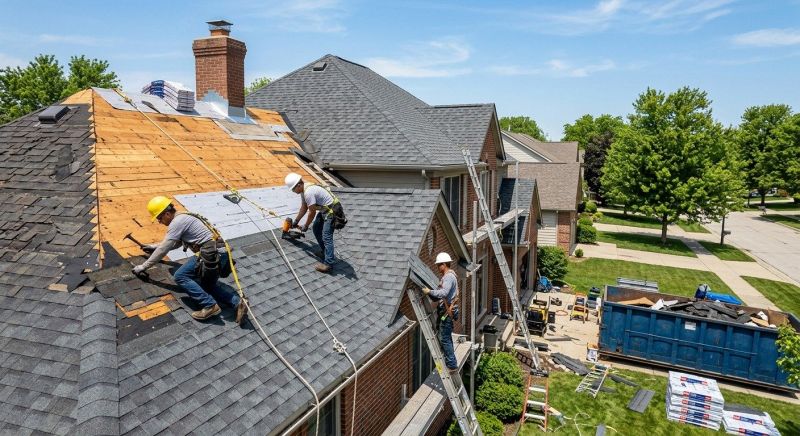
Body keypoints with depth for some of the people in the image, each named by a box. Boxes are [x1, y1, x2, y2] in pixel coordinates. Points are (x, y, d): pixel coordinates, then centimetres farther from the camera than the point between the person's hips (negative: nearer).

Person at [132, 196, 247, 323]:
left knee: (180, 276, -8)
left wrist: (143, 266, 2)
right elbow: (176, 243, 39)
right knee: (207, 286, 18)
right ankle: (237, 302, 4)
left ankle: (210, 305, -14)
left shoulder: (177, 222, -8)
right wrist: (155, 246, 40)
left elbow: (163, 250, -7)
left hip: (210, 255, -10)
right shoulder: (183, 218, 22)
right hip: (218, 254, 10)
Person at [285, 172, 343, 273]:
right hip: (325, 210, 11)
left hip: (332, 211, -11)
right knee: (316, 228, 20)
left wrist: (305, 226, -4)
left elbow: (312, 212, -18)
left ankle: (329, 263, -17)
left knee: (326, 236, -15)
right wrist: (296, 221, 26)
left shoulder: (308, 192, -25)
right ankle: (325, 252, 30)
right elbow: (304, 208, 20)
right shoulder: (303, 190, 6)